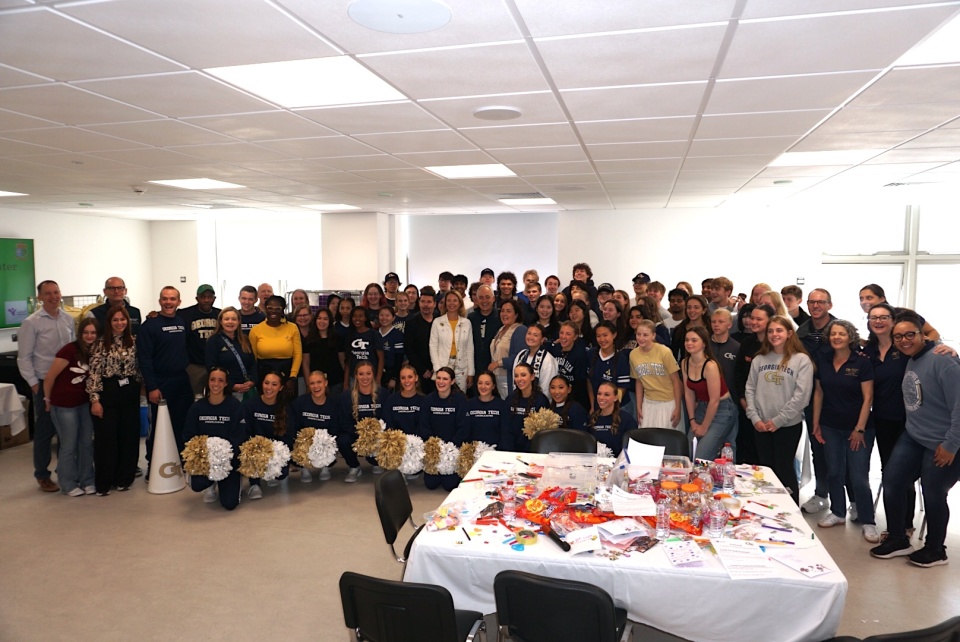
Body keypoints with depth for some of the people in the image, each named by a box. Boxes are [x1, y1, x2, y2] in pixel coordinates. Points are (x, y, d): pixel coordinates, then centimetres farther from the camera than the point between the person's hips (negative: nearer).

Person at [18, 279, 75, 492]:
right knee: (44, 431, 6)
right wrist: (34, 384, -7)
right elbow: (24, 358, -6)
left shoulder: (68, 319, 5)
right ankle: (42, 475, 21)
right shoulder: (31, 323, -8)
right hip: (44, 383, -4)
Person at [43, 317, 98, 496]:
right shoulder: (70, 350, -17)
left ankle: (87, 481, 22)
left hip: (84, 403, 5)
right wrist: (48, 400, 0)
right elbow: (49, 378, -11)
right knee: (69, 446, 4)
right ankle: (68, 484, 19)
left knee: (87, 443, 10)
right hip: (64, 405, -5)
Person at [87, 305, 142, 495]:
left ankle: (123, 478, 21)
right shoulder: (101, 343, -7)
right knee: (106, 438, 1)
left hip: (130, 392, 4)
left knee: (129, 436, 8)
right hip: (108, 392, -4)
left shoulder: (133, 341, 6)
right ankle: (103, 483, 12)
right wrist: (95, 399, -14)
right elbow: (94, 373, -10)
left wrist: (138, 389, 12)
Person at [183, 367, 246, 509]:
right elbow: (189, 436, 4)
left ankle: (235, 480, 20)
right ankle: (212, 485, 11)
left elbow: (238, 438, -11)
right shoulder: (197, 407, 1)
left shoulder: (235, 406, -8)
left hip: (229, 457, -2)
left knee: (229, 503, -15)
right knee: (197, 485, -28)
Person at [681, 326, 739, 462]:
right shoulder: (685, 363, -2)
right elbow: (689, 394, 5)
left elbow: (714, 401, -20)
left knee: (700, 458, -13)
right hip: (702, 407, 7)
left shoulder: (710, 365, -24)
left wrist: (704, 427, -11)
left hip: (722, 409, -7)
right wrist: (693, 421, 2)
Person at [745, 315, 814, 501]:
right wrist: (754, 417, -5)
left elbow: (801, 395, -12)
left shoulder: (801, 360, -6)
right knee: (765, 468, 12)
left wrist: (779, 420, -13)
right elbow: (750, 390, 6)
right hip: (761, 425, 4)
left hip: (788, 425, -4)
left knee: (784, 469, 5)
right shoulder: (759, 359, 6)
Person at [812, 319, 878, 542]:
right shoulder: (823, 363, 5)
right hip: (830, 427, 4)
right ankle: (838, 513, 26)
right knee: (834, 472, 10)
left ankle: (867, 522, 11)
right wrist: (816, 424, 7)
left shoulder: (862, 362, -8)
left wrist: (860, 429, -12)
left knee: (859, 477, -3)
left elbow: (868, 398, -9)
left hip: (858, 428, -4)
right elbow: (818, 393, 10)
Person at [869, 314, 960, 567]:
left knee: (933, 494, 6)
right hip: (913, 437, 7)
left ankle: (935, 550, 28)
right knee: (891, 481, 4)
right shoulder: (910, 361, 6)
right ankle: (898, 539, 21)